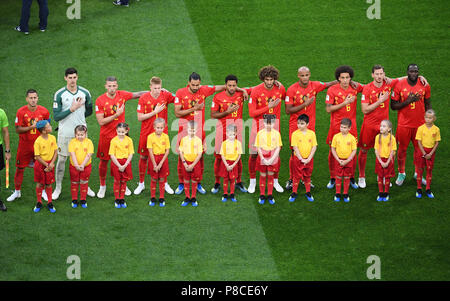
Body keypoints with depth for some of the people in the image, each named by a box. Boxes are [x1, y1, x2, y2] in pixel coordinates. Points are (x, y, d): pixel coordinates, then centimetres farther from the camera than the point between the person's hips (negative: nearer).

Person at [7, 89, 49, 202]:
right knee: (20, 168, 6)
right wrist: (31, 127, -22)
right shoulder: (21, 111, -10)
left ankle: (43, 191, 22)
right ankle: (17, 192, 22)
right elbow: (18, 129, -11)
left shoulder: (44, 111, -5)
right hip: (24, 145, -1)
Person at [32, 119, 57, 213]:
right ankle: (39, 203, 21)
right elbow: (37, 156, -14)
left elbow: (55, 151, 1)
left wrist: (51, 163, -10)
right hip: (40, 164, -3)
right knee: (40, 184, 8)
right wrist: (46, 165, -12)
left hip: (50, 164, 3)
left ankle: (50, 203, 20)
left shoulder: (52, 138, -6)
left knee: (48, 184, 10)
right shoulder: (38, 141, -18)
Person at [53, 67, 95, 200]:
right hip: (65, 133, -2)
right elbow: (56, 116, -11)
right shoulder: (59, 94, -7)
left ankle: (85, 186, 23)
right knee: (61, 160, 4)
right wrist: (72, 109, -19)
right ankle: (58, 188, 16)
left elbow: (89, 111, 14)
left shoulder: (84, 93, 1)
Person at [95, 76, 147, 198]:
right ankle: (102, 186, 25)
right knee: (104, 161, 7)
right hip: (106, 136, -2)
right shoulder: (100, 101, -14)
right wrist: (116, 115, -20)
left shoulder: (122, 95, -4)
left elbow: (137, 94, 14)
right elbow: (101, 122, -16)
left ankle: (123, 185, 25)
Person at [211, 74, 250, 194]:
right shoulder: (218, 97, -5)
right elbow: (213, 115, -4)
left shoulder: (241, 94, 0)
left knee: (237, 156, 6)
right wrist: (227, 112, -14)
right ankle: (217, 183, 16)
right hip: (222, 129, -1)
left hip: (237, 129, 1)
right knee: (219, 156, 2)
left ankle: (239, 181, 22)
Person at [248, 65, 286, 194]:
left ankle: (275, 181, 20)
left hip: (274, 125, 2)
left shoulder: (280, 89, -4)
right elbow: (251, 113, -13)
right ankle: (252, 182, 17)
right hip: (259, 125, -2)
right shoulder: (256, 91, -13)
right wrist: (268, 107, -19)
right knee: (254, 154, 1)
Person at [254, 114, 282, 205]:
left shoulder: (276, 133, -4)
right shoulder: (260, 133, -4)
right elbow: (258, 148, -3)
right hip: (262, 158, 0)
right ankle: (262, 196, 14)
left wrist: (272, 159, -12)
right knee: (262, 176, 6)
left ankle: (270, 196, 15)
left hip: (273, 159, 0)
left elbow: (278, 148, -3)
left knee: (271, 176, 6)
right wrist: (263, 159, -12)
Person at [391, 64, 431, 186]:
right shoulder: (399, 85, -9)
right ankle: (401, 173, 25)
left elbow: (427, 104, 10)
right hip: (404, 124, -2)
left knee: (419, 149, 8)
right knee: (402, 149, 8)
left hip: (420, 124, 2)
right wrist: (408, 101, -20)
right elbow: (393, 106, -7)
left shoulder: (424, 85, -1)